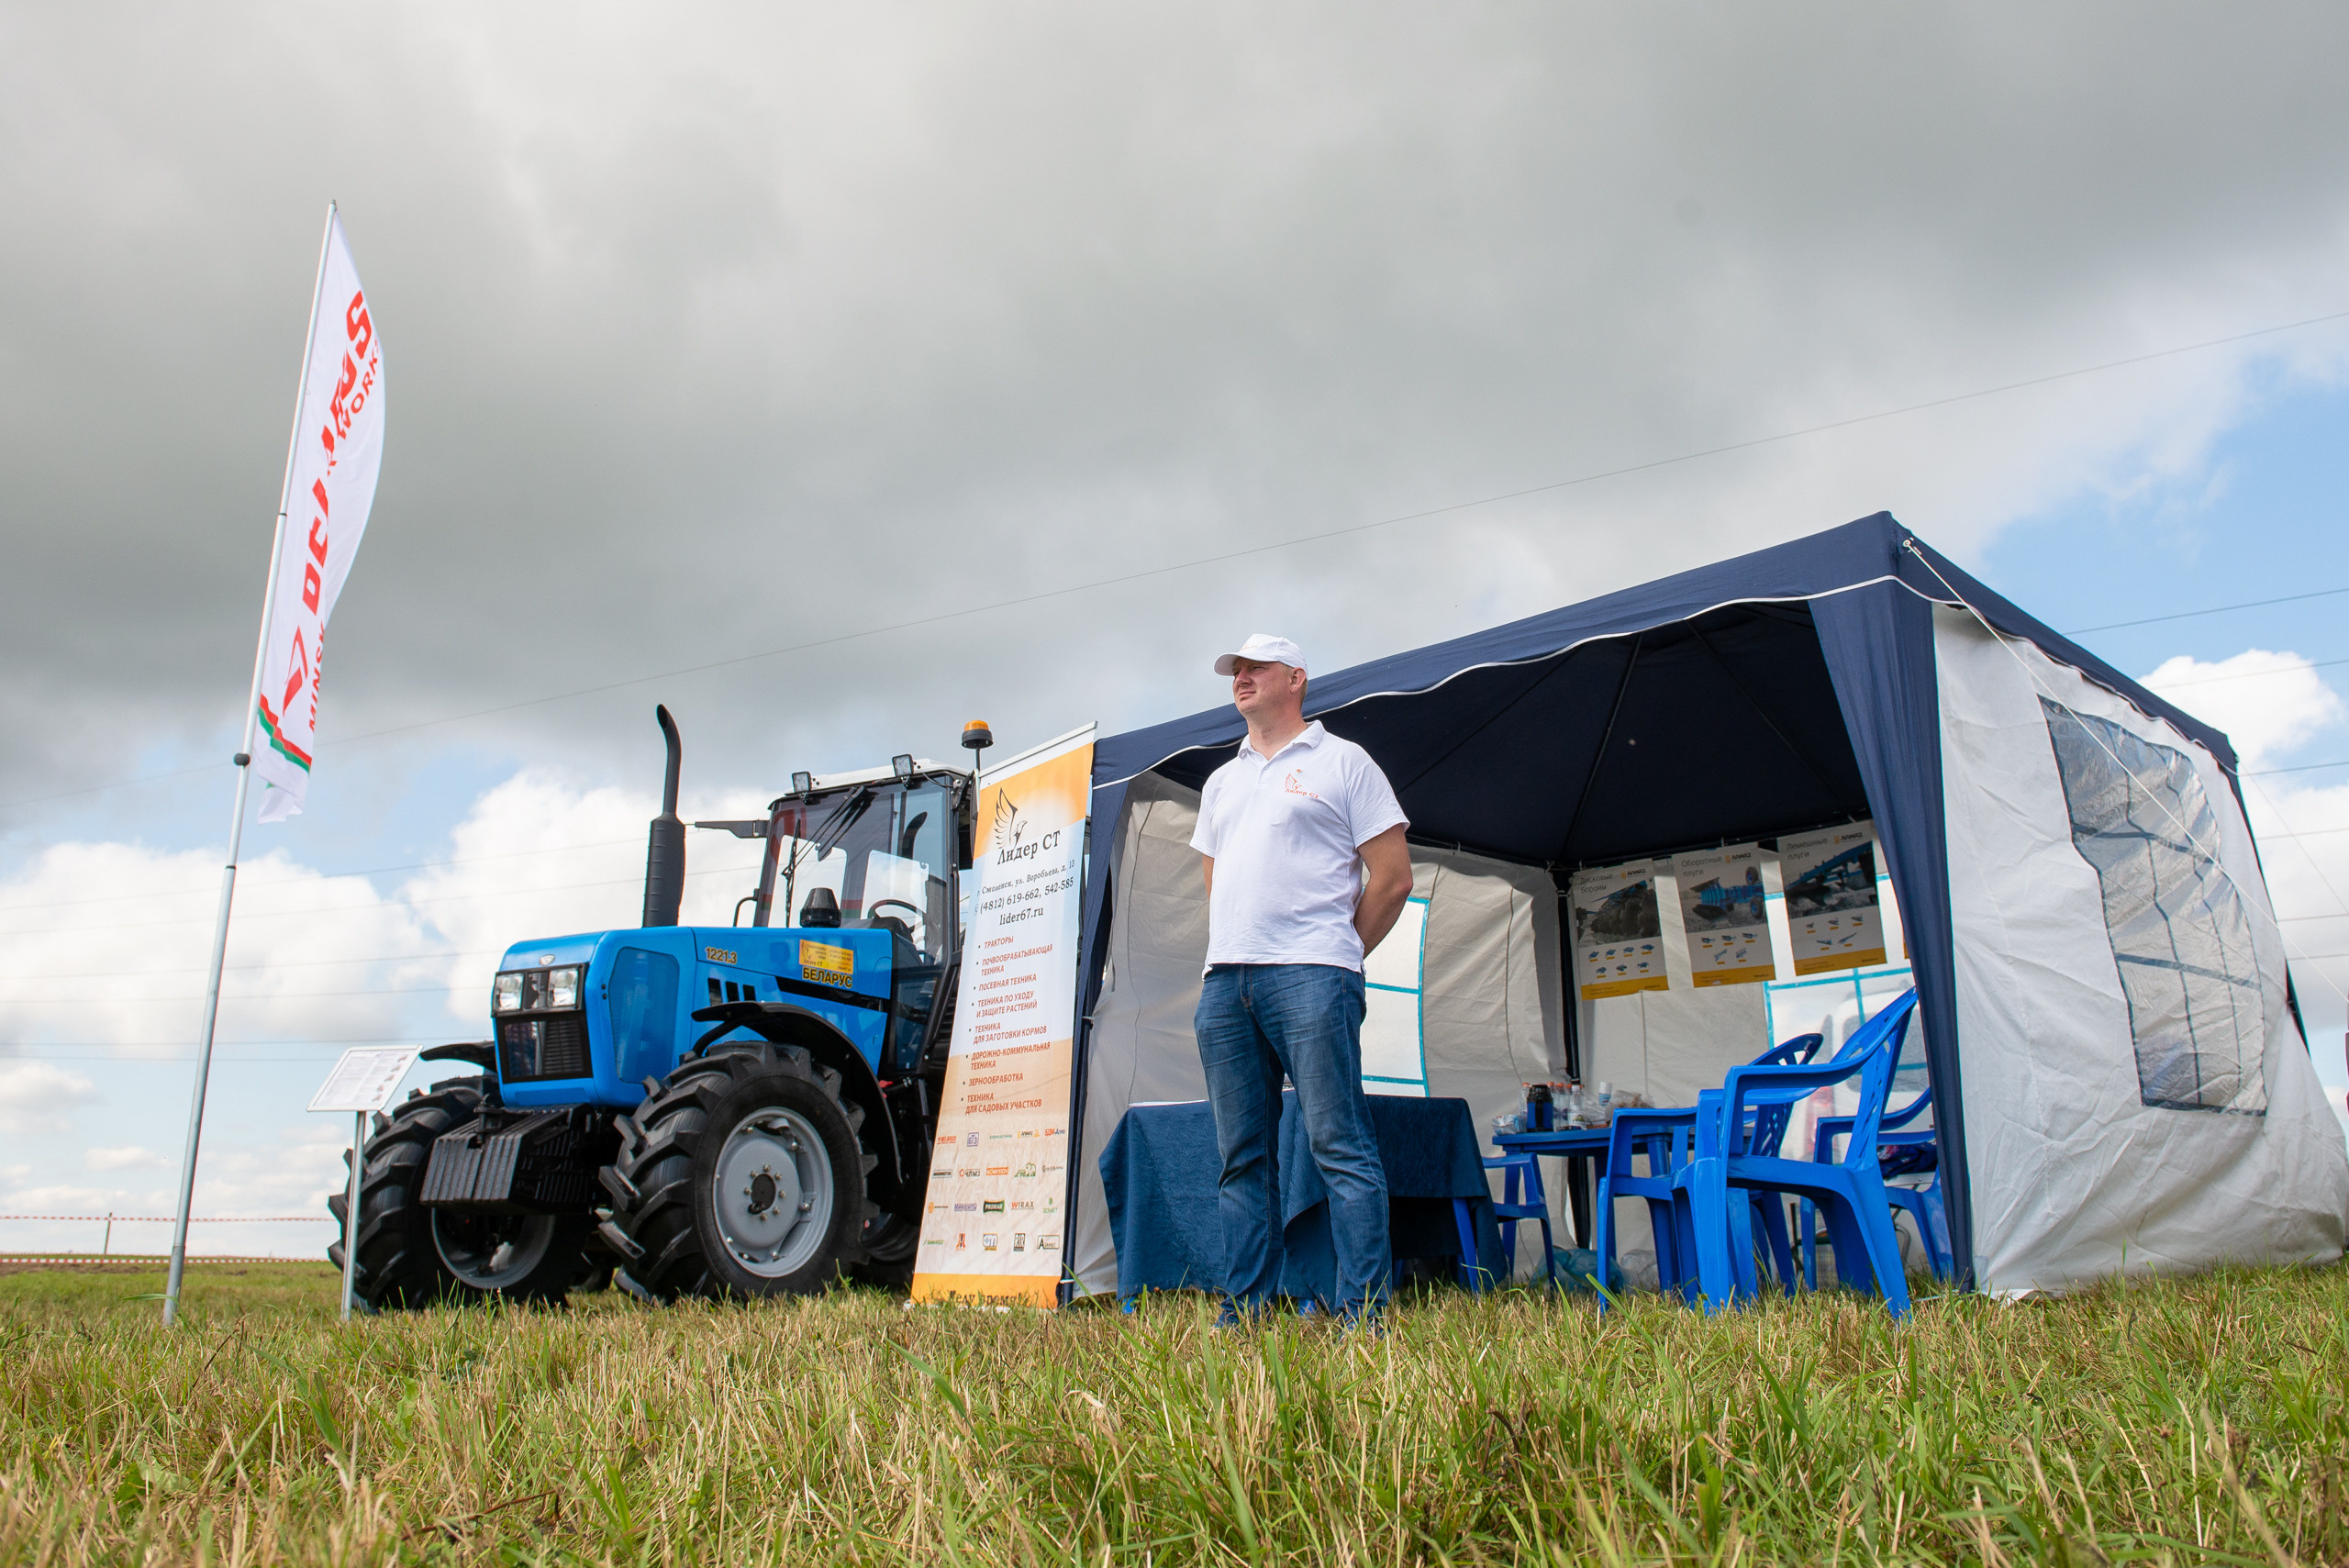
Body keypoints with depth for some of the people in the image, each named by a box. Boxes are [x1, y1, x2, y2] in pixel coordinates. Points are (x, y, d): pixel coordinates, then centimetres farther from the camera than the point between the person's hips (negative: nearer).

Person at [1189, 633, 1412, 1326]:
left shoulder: (1340, 762, 7)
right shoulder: (1221, 782, 25)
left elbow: (1393, 878, 2)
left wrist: (1339, 955, 3)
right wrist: (1226, 960, 14)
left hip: (1308, 975, -6)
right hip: (1223, 982, 6)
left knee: (1339, 1146, -8)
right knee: (1241, 1157, 6)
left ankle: (1363, 1314, -5)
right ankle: (1244, 1316, 11)